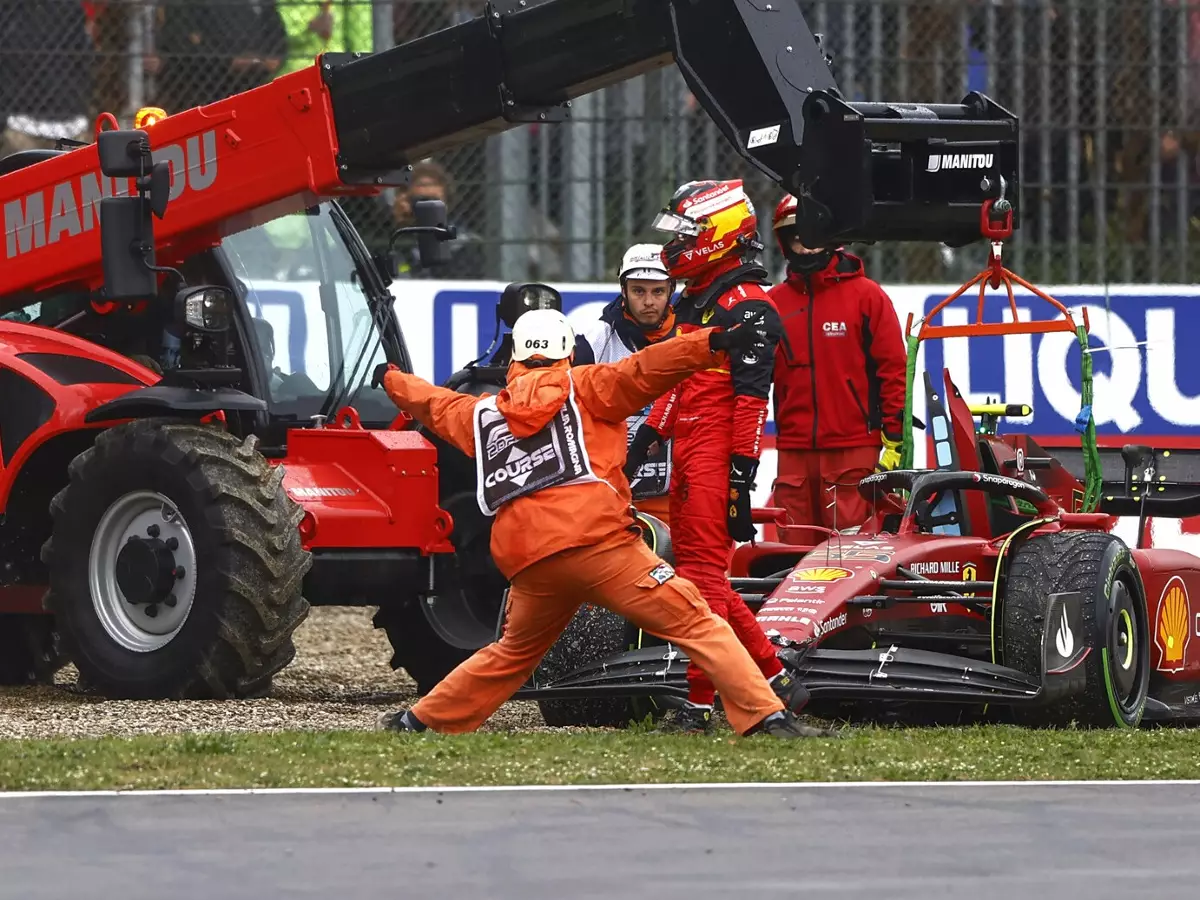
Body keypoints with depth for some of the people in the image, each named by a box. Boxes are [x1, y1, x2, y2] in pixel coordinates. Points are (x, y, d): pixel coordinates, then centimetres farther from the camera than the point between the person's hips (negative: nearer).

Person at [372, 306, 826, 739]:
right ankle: (766, 717, -21)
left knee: (513, 654, 28)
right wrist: (712, 345, -15)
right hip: (599, 541, -5)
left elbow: (433, 404, 44)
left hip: (527, 562, 5)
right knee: (696, 625, -8)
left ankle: (419, 721, 34)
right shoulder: (583, 387, 12)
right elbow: (640, 372, -5)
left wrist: (391, 379, 65)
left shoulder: (483, 413, 25)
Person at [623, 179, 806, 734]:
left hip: (716, 457, -10)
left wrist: (741, 473, -20)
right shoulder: (691, 303, 19)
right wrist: (644, 440, 22)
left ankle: (699, 704, -9)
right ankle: (776, 678, 18)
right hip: (687, 457, 10)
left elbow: (750, 396, -16)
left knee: (703, 575, -10)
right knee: (693, 570, 11)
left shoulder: (746, 307, -11)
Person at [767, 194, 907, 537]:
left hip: (854, 450, -4)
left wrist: (893, 440, -4)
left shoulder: (867, 296, 1)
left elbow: (893, 370, 0)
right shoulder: (773, 303, 11)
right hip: (793, 453, 4)